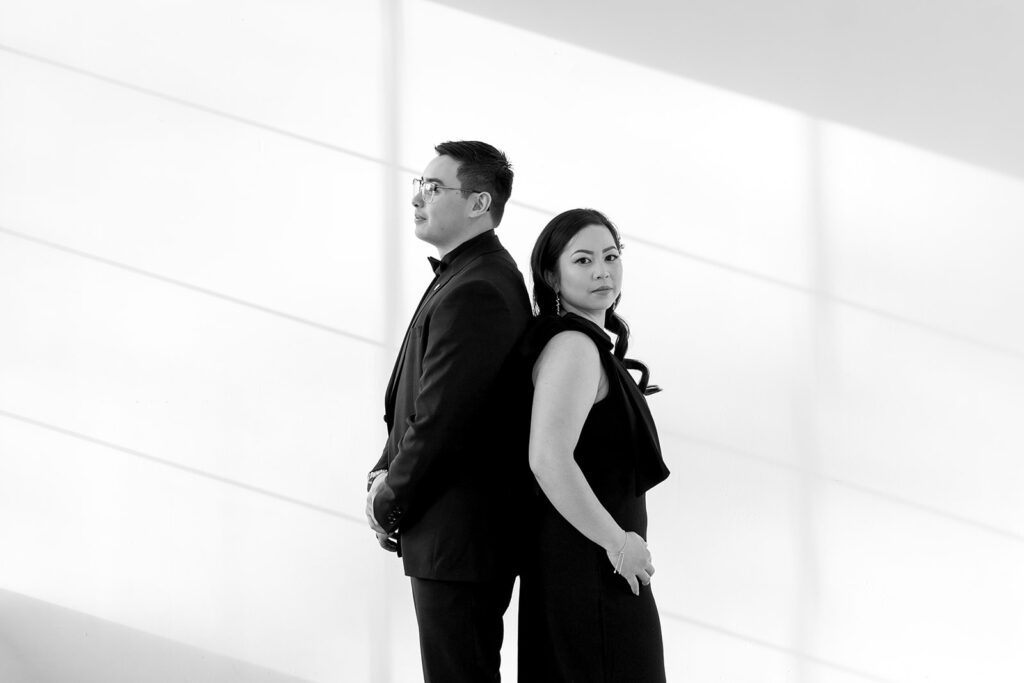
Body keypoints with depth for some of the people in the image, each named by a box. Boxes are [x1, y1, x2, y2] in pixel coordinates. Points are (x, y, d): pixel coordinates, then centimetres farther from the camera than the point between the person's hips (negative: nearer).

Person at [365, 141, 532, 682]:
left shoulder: (474, 291, -21)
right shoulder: (463, 275, 14)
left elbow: (441, 419, -22)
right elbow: (418, 402, 18)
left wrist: (389, 503, -9)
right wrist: (384, 473, 5)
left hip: (458, 538, -11)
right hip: (460, 534, 11)